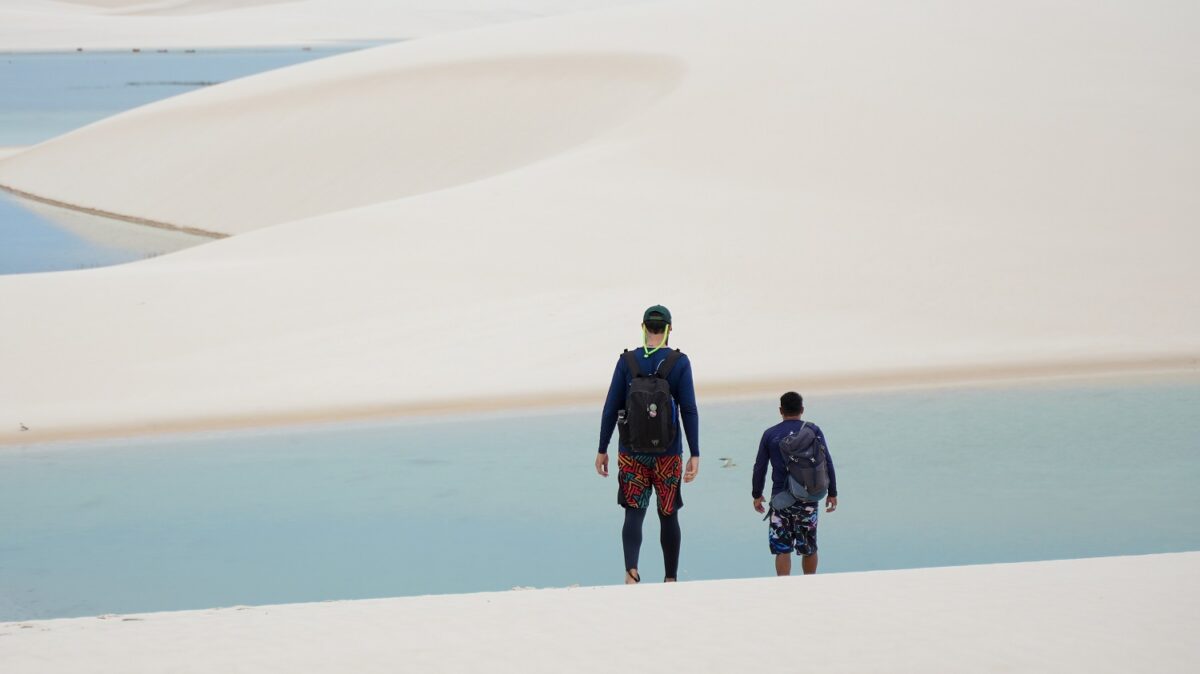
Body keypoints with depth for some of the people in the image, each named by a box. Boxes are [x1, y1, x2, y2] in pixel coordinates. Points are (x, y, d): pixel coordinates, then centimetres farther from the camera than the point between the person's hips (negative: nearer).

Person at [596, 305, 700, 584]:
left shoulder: (627, 361, -2)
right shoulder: (679, 363, -5)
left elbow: (611, 409, -2)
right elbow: (689, 411, -9)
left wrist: (602, 450, 5)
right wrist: (695, 455, -8)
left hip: (632, 451, 0)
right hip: (668, 454, 0)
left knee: (634, 513, 0)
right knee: (668, 515, 12)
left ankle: (631, 568, -24)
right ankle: (670, 578, 21)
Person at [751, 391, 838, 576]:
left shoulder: (770, 434, 2)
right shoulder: (813, 431, 0)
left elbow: (760, 467, 4)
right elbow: (827, 463, -2)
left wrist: (757, 495, 16)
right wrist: (832, 493, 5)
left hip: (780, 497, 0)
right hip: (808, 498, 1)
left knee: (782, 549, 1)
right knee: (809, 548, 14)